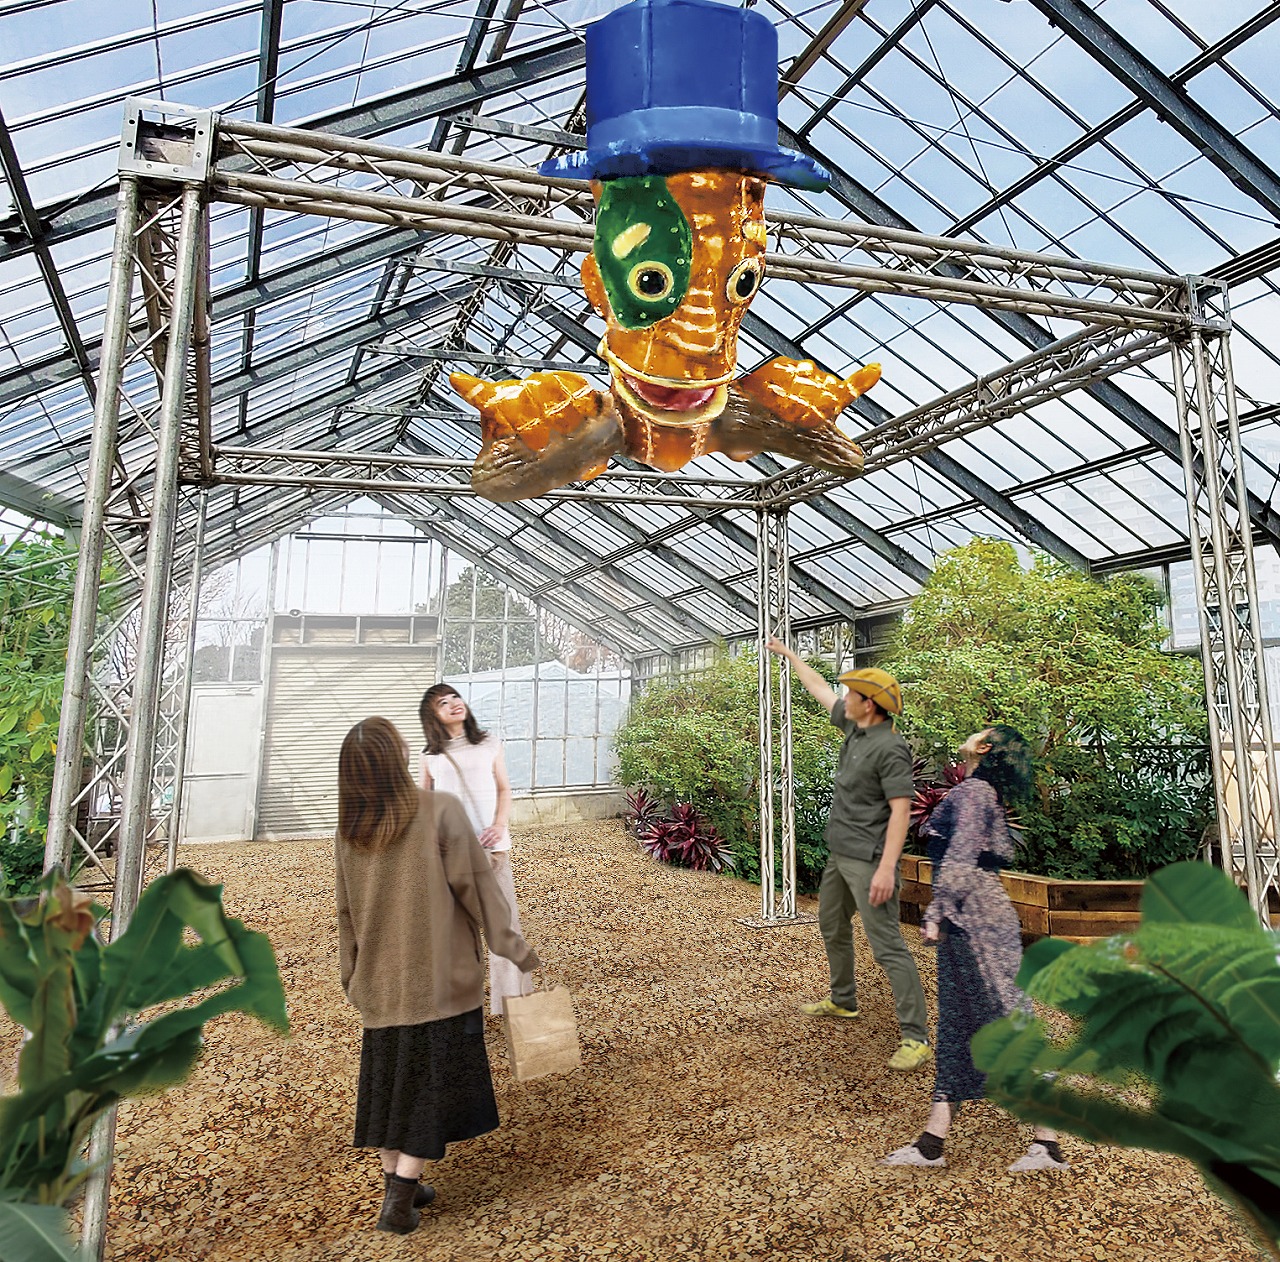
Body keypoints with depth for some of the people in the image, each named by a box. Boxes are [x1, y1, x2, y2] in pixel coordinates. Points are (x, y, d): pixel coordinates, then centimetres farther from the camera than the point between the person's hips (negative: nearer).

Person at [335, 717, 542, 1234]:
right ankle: (399, 1198, 12)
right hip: (439, 977, -5)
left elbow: (347, 911, 7)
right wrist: (513, 946, -4)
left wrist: (351, 976, 20)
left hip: (380, 980, 5)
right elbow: (476, 886, -15)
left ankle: (397, 1185, 31)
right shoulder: (440, 810, -19)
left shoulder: (349, 830, -3)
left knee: (388, 1079, 20)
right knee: (432, 1081, 10)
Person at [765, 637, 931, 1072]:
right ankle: (843, 1002, 40)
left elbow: (900, 810, -24)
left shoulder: (890, 749, -20)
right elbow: (819, 689, 18)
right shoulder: (855, 726, 6)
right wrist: (788, 653, 28)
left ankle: (915, 1036, 0)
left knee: (887, 945, -8)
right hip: (839, 855, 10)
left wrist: (886, 868, -29)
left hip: (868, 860, -10)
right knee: (832, 926, 23)